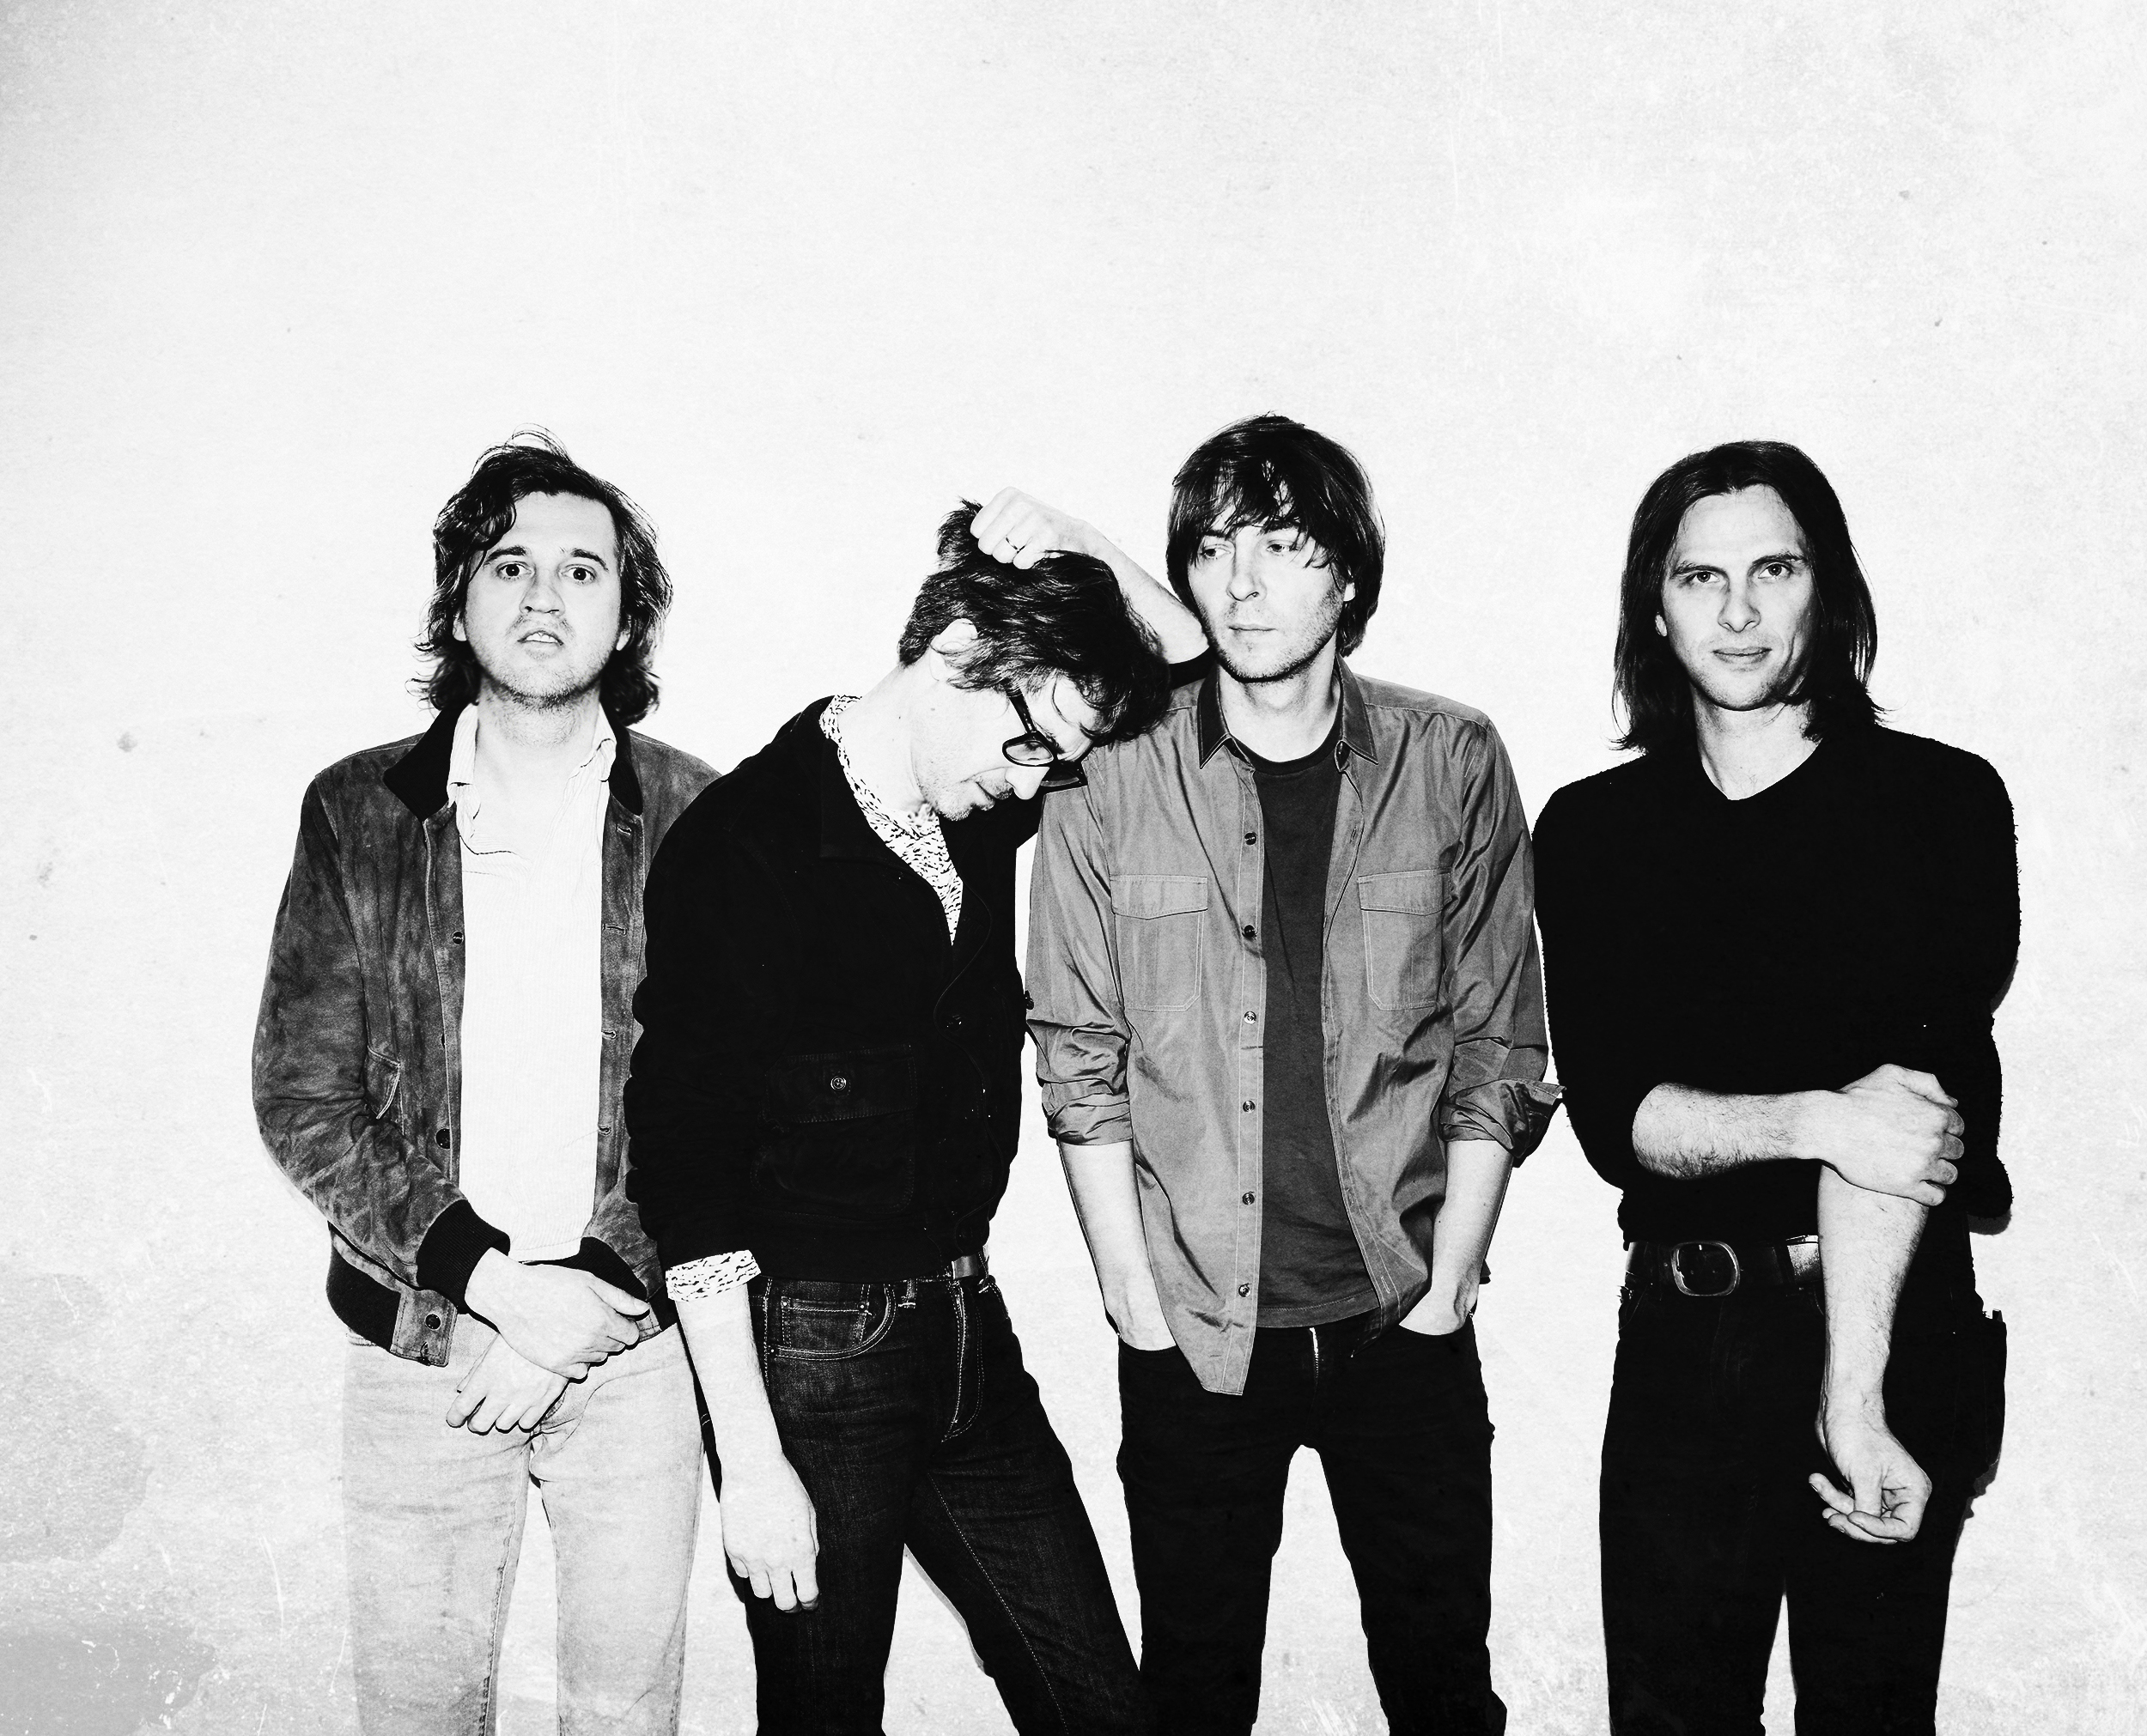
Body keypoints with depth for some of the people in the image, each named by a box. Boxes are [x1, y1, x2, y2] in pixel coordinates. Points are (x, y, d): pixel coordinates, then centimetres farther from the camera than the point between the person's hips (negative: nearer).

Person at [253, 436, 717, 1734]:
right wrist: (494, 1283, -14)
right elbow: (302, 1101, -4)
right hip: (417, 1346, 0)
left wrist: (591, 1297, -13)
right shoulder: (359, 812, -2)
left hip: (636, 1341, 0)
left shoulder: (695, 821, -4)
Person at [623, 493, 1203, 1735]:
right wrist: (750, 1457, -16)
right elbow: (687, 1172, -17)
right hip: (812, 1348, -6)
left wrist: (1063, 554, -6)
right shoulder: (743, 845, -17)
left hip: (969, 1325, 6)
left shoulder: (982, 799, 3)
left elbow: (1185, 646, 14)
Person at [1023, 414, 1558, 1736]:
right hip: (1194, 1330, 0)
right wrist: (1140, 1306, -4)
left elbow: (1500, 1054, 1)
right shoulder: (1109, 782, -3)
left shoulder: (1455, 765, -1)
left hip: (1404, 1324, 1)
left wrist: (1446, 1288, -3)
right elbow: (1080, 1069, -1)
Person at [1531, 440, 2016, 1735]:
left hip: (1901, 1331, -2)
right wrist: (1814, 1119, -23)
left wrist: (1852, 1391, -24)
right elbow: (1612, 1114, -6)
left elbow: (1911, 1102, -17)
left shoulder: (1943, 802, -5)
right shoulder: (1592, 831, 3)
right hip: (1683, 1339, 2)